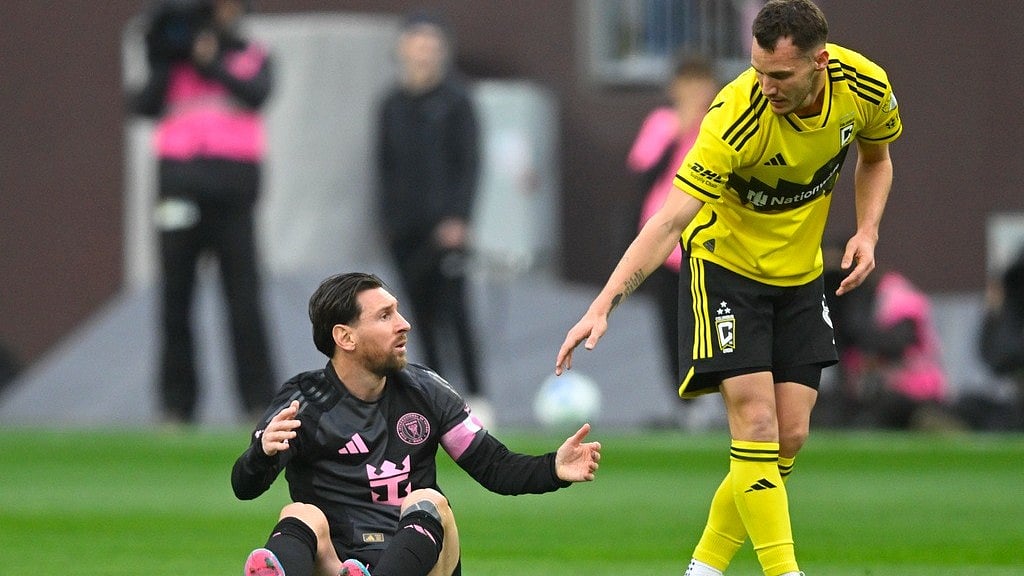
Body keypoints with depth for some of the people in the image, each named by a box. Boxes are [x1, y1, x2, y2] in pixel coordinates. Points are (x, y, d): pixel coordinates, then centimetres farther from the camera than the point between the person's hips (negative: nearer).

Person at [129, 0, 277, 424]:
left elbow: (257, 94, -7)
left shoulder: (252, 58, 13)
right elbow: (144, 106, 1)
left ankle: (260, 401, -2)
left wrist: (211, 64, -14)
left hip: (233, 190, -1)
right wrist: (163, 63, -9)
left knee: (244, 300, -4)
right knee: (176, 301, 2)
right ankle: (177, 403, 5)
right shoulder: (174, 59, 14)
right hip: (180, 180, 1)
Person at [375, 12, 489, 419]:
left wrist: (459, 217, -11)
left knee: (452, 305, -11)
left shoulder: (455, 100, -2)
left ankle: (476, 394, -8)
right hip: (404, 225, 4)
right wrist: (386, 214, 8)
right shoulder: (393, 105, 10)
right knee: (422, 310, 5)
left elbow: (469, 161, -4)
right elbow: (386, 164, 15)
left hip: (445, 221, -4)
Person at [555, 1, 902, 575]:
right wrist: (603, 304, -43)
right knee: (756, 427, -16)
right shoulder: (737, 116, -32)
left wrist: (867, 232, -11)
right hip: (726, 263, -5)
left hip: (801, 274, 5)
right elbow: (670, 220, -34)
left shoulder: (865, 87, -17)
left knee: (789, 438, 0)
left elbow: (875, 159, 7)